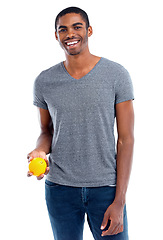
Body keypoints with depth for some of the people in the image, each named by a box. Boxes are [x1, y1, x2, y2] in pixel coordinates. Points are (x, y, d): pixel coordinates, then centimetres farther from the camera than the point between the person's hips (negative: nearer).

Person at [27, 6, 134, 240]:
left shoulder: (117, 75, -6)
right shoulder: (44, 81, 2)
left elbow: (126, 139, -7)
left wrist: (119, 201, -11)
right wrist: (40, 151, -11)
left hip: (106, 187, -2)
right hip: (59, 188, 2)